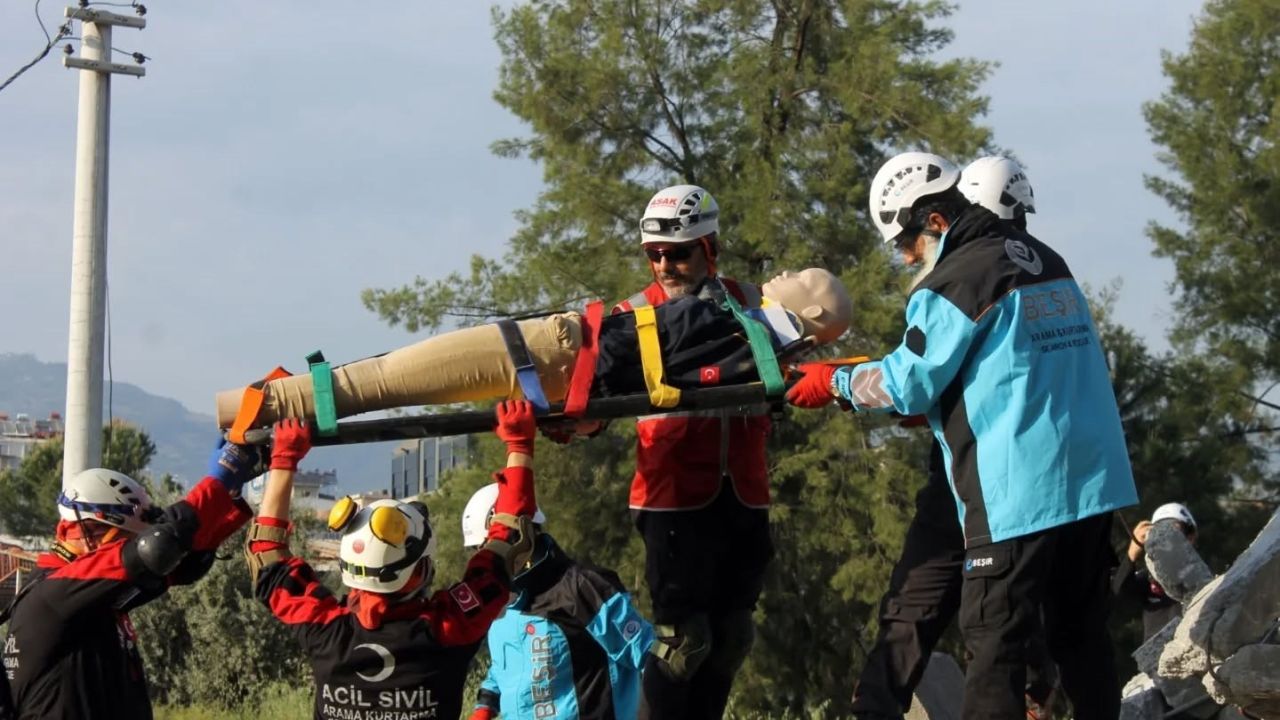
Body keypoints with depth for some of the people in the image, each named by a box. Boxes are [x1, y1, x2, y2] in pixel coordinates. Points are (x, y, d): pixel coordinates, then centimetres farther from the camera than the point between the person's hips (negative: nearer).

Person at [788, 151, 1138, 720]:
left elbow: (908, 385, -6)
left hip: (1018, 495, -8)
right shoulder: (1045, 261, 13)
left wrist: (835, 383, 9)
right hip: (1095, 481, 8)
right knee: (1082, 636, 14)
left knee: (995, 642, -4)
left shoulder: (954, 280, -11)